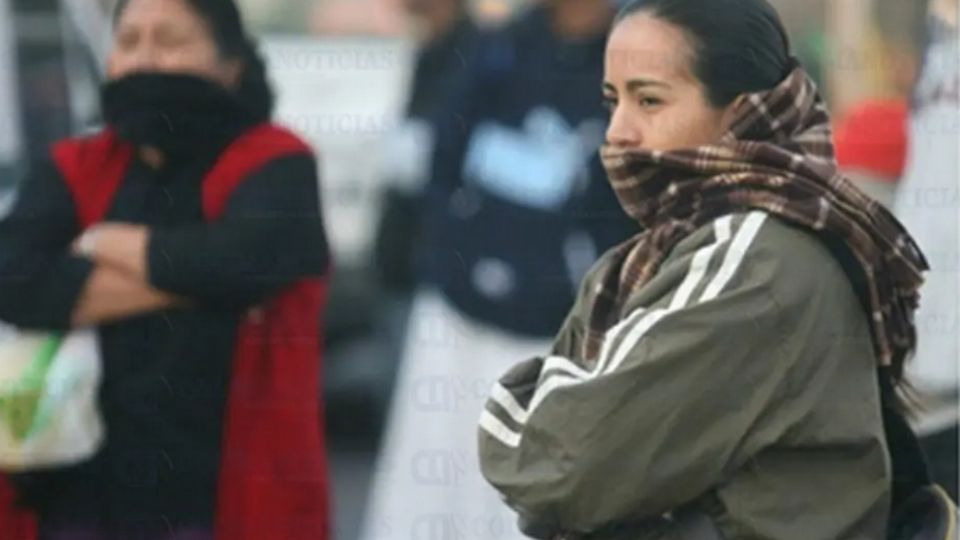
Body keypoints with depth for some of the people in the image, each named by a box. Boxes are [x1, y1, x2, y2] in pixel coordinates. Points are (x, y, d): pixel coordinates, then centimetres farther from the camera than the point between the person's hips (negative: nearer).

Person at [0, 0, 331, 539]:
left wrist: (109, 244, -5)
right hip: (85, 495, 4)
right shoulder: (74, 170, 10)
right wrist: (188, 279, -12)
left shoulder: (272, 164, 0)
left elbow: (251, 256, -22)